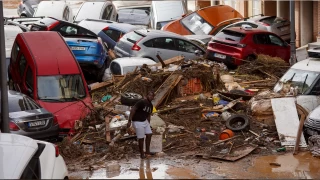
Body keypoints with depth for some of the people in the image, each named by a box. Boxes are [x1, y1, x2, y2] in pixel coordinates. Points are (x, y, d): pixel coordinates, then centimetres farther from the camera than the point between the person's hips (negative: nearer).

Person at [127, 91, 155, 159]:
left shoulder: (151, 105, 6)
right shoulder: (141, 102, -21)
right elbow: (132, 110, -22)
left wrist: (148, 124, 22)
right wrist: (129, 121, -24)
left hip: (145, 121, 9)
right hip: (138, 122, -9)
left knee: (149, 134, 10)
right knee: (141, 138, -2)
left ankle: (147, 151, 23)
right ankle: (142, 154, 12)